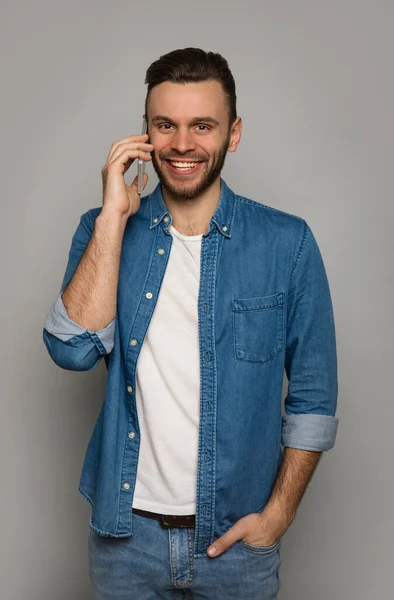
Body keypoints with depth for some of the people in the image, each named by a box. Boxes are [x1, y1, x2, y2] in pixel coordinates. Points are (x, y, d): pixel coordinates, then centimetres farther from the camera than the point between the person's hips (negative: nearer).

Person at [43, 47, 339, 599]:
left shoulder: (287, 242, -7)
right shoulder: (106, 230, -2)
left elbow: (313, 397, -3)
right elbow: (74, 350, -17)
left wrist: (279, 513, -8)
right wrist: (114, 217, -19)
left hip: (238, 533, -1)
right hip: (125, 529, 1)